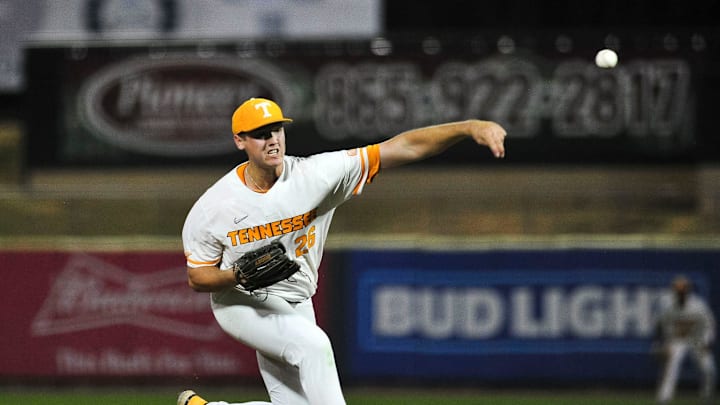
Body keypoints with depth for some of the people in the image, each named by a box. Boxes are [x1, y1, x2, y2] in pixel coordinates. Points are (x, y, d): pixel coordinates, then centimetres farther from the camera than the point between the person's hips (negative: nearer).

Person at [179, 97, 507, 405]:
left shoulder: (317, 175, -19)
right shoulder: (212, 207, -18)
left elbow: (404, 148, -26)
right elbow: (197, 278, -7)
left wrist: (469, 127, -39)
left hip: (296, 308, 4)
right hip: (240, 303, -4)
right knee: (312, 344, -31)